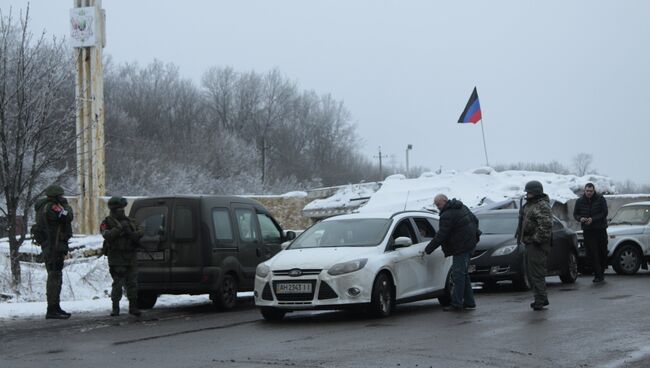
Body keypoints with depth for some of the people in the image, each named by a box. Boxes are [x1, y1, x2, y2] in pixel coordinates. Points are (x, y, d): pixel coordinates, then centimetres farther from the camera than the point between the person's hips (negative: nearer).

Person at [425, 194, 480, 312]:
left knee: (458, 275, -8)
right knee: (463, 273, 16)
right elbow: (475, 220, 22)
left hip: (461, 247, -10)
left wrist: (428, 249, -12)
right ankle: (469, 302, 19)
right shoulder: (462, 207, 13)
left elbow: (441, 236, -18)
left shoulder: (447, 216, -16)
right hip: (470, 243, 10)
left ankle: (456, 304, -8)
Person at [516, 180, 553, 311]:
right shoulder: (529, 205, 17)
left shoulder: (542, 206, -16)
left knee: (536, 273, -10)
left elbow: (546, 225, -26)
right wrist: (521, 237, 21)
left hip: (537, 245, -11)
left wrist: (537, 239, -22)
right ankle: (541, 299, 23)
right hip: (529, 244, 11)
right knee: (530, 273, 15)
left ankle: (540, 300, -6)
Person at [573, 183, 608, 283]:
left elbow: (604, 213, -8)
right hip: (587, 230, 1)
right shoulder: (580, 201, 6)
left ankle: (601, 272, 19)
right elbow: (575, 214, 11)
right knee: (592, 253, -8)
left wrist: (593, 219, -20)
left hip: (600, 229, -1)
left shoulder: (600, 199, -3)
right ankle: (598, 274, -8)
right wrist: (580, 218, -12)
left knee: (602, 251, 4)